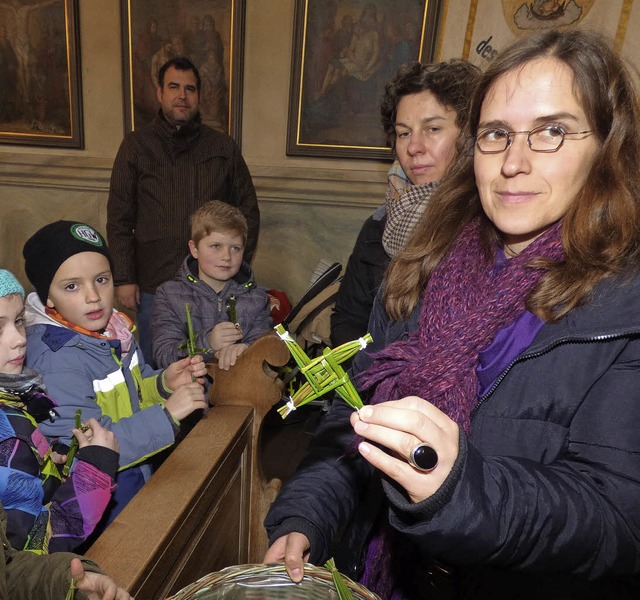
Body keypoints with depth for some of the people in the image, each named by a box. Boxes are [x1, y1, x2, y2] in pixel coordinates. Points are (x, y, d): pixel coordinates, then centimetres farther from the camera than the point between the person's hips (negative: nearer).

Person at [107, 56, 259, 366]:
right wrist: (123, 279, -3)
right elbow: (119, 218, 3)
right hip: (153, 285, 0)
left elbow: (248, 210, 8)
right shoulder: (136, 146, 5)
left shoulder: (224, 147, 7)